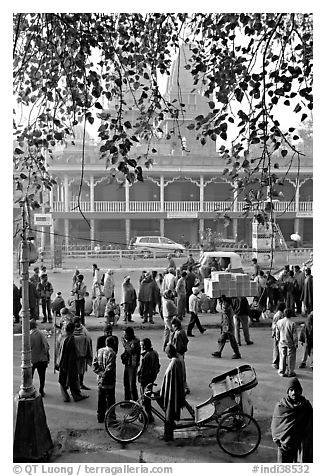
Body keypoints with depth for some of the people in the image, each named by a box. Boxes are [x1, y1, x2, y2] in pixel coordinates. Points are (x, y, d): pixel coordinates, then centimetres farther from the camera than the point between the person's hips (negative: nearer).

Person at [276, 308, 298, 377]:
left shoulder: (279, 322, -3)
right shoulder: (292, 323, -15)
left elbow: (277, 333, 6)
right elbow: (295, 335, -10)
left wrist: (278, 339, 18)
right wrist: (296, 344, -1)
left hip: (281, 342, 3)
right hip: (290, 343, -3)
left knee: (282, 357, 11)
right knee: (290, 357, 8)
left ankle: (282, 372, 15)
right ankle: (290, 372, 16)